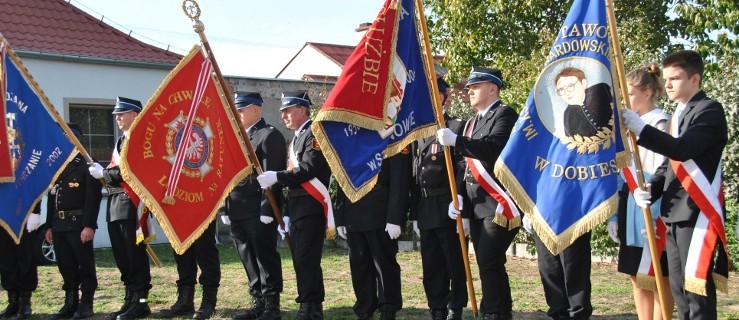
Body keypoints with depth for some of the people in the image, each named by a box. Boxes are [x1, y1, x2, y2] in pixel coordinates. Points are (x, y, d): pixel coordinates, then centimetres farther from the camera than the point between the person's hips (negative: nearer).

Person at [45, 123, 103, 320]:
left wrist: (89, 225, -19)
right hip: (59, 226, 7)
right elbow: (51, 198, 18)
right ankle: (70, 303, 19)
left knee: (85, 265, 0)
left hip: (79, 224, -7)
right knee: (66, 267, 11)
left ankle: (86, 304, 8)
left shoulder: (87, 165, -5)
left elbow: (93, 198, -12)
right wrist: (49, 226, 14)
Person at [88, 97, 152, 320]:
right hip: (115, 205, 9)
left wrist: (103, 173, -8)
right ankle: (130, 300, 19)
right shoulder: (121, 141, 21)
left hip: (131, 204, -9)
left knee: (135, 256, -4)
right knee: (122, 256, 11)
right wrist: (105, 174, 2)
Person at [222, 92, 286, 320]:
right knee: (249, 260, 12)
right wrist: (225, 208, 12)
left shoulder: (270, 135, -6)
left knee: (265, 258, -1)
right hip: (238, 212, 8)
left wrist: (266, 210, -18)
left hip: (259, 211, -8)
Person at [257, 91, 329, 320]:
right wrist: (286, 214, 18)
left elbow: (308, 170, -20)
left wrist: (276, 177, -21)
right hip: (296, 209, 9)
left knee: (307, 260, -10)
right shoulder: (296, 138, 21)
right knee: (302, 261, 10)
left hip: (311, 208, -9)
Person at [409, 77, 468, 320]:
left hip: (449, 209, -7)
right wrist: (414, 214, 13)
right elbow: (414, 177, 15)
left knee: (455, 263, 3)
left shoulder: (456, 128, -5)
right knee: (431, 266, 11)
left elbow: (464, 171, -13)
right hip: (425, 209, 7)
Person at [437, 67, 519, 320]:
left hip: (498, 202, -9)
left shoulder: (504, 114, -5)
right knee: (487, 263, 10)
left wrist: (456, 141, -25)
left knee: (490, 261, -13)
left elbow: (495, 148, -23)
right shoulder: (472, 122, 20)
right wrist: (459, 194, 9)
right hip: (477, 205, 9)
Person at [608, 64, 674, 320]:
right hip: (630, 209, 8)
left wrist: (654, 216, -21)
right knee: (637, 277, 12)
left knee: (658, 278, -1)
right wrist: (615, 213, 12)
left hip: (651, 213, -8)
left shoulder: (660, 124, -10)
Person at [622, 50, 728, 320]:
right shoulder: (678, 115, 19)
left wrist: (638, 127, -28)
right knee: (679, 290, 12)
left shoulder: (709, 109, -8)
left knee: (697, 288, -8)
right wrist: (650, 188, 2)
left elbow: (683, 149, -23)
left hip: (696, 213, -9)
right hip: (674, 214, 9)